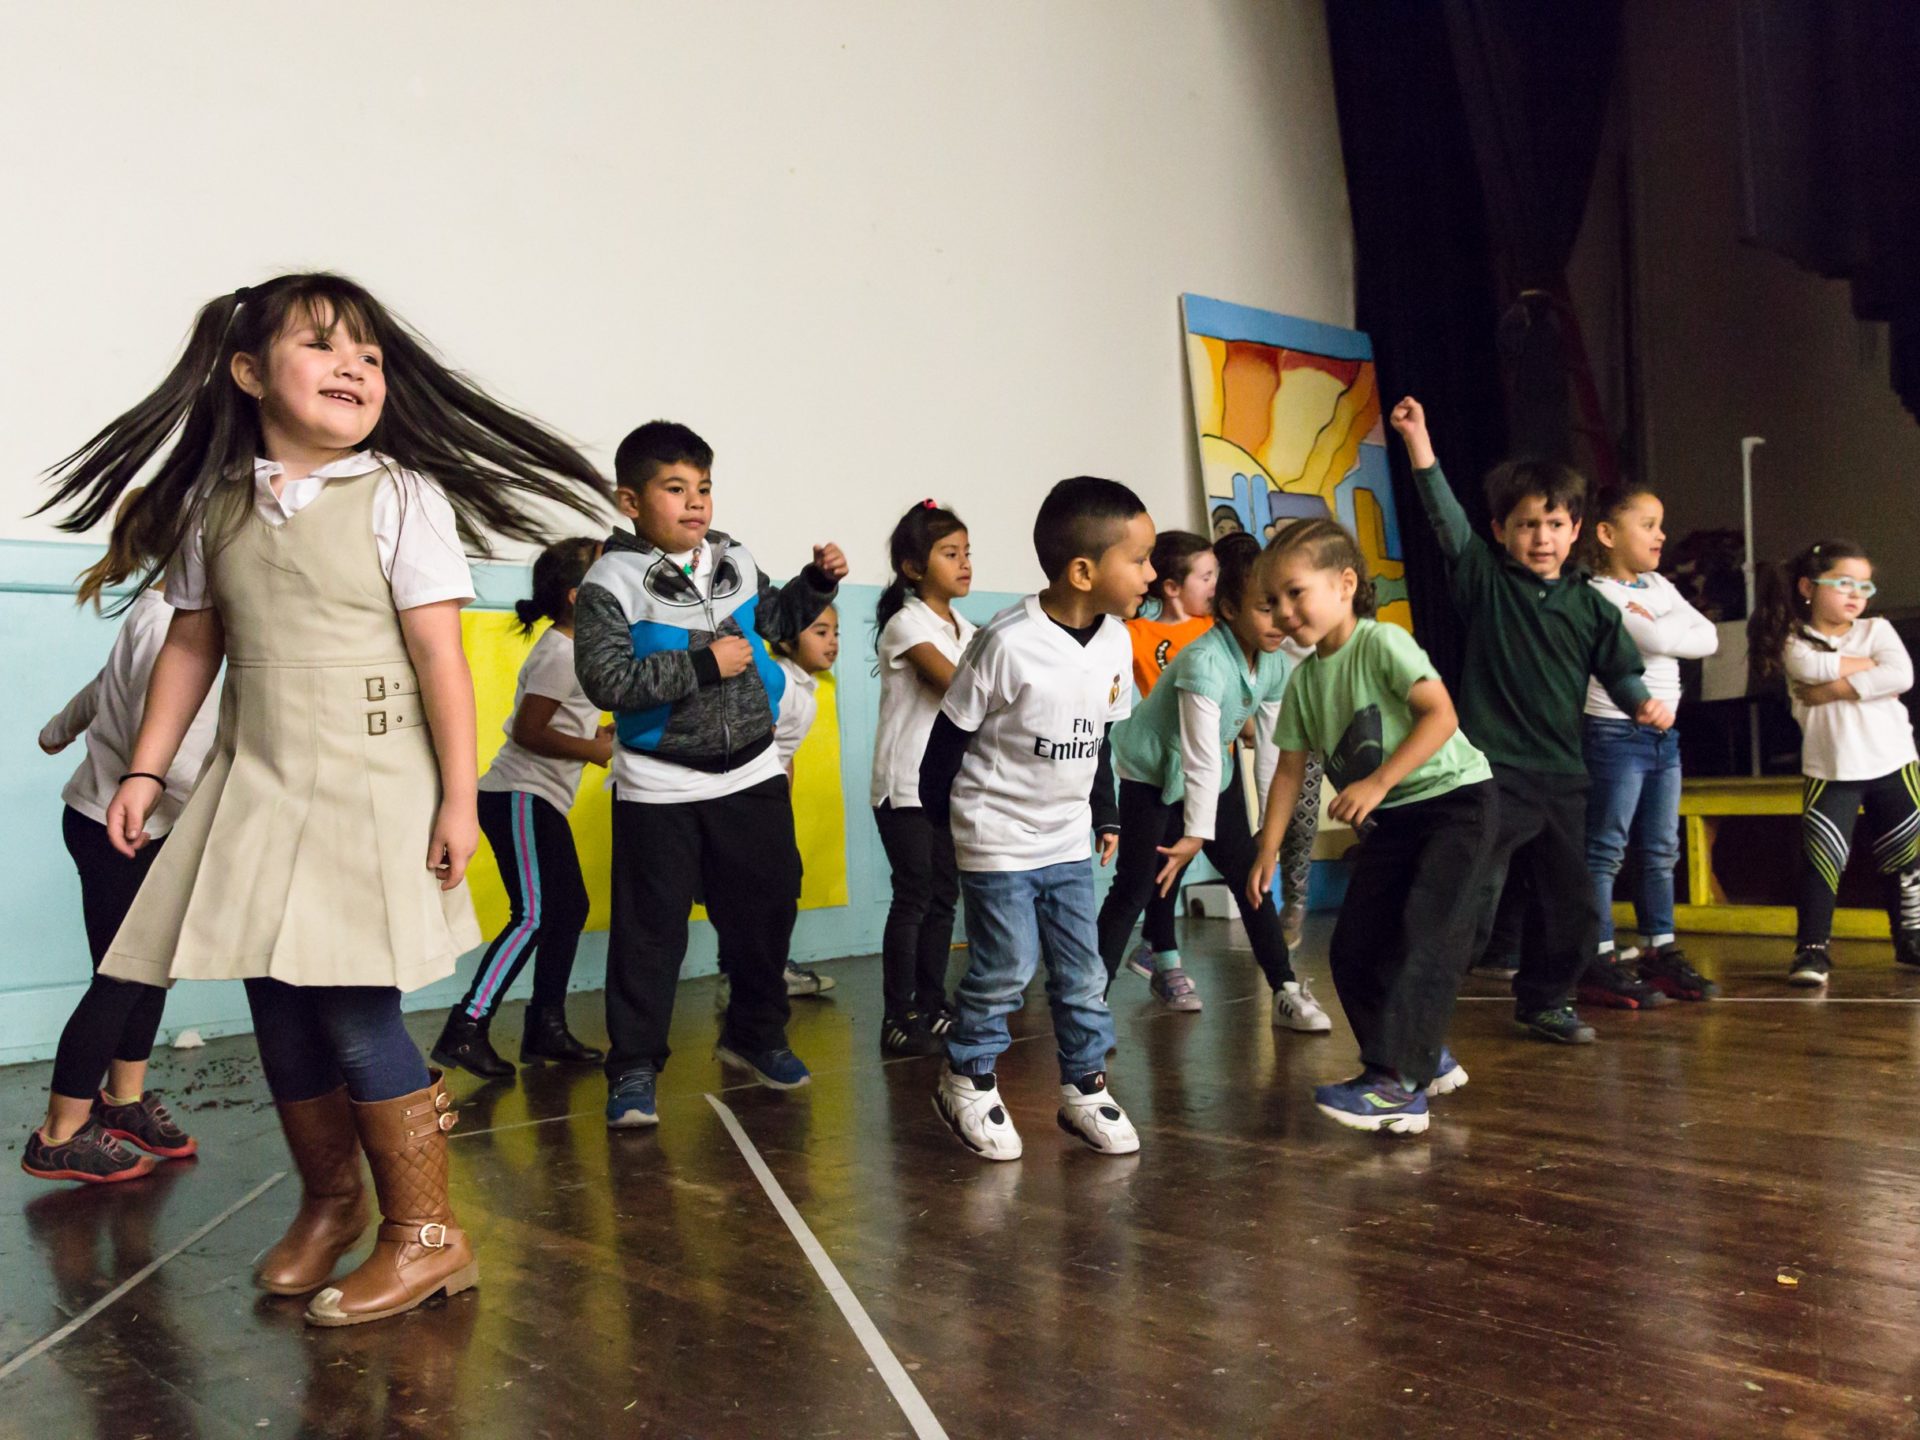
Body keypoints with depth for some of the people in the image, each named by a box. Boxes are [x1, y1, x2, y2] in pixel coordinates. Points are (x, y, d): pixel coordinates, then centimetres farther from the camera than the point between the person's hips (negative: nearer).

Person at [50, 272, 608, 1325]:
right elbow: (191, 649, 15)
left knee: (352, 1009, -7)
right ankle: (329, 1200, 32)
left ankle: (424, 1234, 9)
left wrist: (458, 798, -12)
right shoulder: (214, 508, 8)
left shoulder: (398, 496, -5)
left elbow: (441, 657, -9)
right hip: (257, 787, 5)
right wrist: (145, 771, 11)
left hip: (371, 785, -5)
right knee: (278, 1009, 10)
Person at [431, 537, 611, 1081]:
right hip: (519, 796, -10)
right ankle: (465, 1030, -14)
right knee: (532, 915, -15)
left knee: (569, 908, 10)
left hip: (542, 800, 10)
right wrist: (592, 750, -11)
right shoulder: (560, 654, -14)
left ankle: (546, 1027, 16)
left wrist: (597, 734, 9)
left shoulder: (570, 648, 17)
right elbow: (528, 731, -20)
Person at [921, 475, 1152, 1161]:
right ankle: (967, 1080, 19)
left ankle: (1085, 1085, 23)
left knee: (1082, 969, 8)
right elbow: (953, 729, -12)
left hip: (1066, 837, 6)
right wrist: (938, 818, -4)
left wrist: (1105, 816, 17)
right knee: (1006, 967, -2)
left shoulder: (1115, 640, -2)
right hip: (997, 837, -6)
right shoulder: (1008, 642, -23)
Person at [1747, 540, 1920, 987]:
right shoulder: (1794, 640, 0)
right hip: (1830, 770, -3)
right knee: (1822, 860, -9)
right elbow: (1813, 667, -22)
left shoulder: (1877, 630, 5)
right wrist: (1871, 667, -10)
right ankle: (1812, 949, -2)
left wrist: (1835, 688, -16)